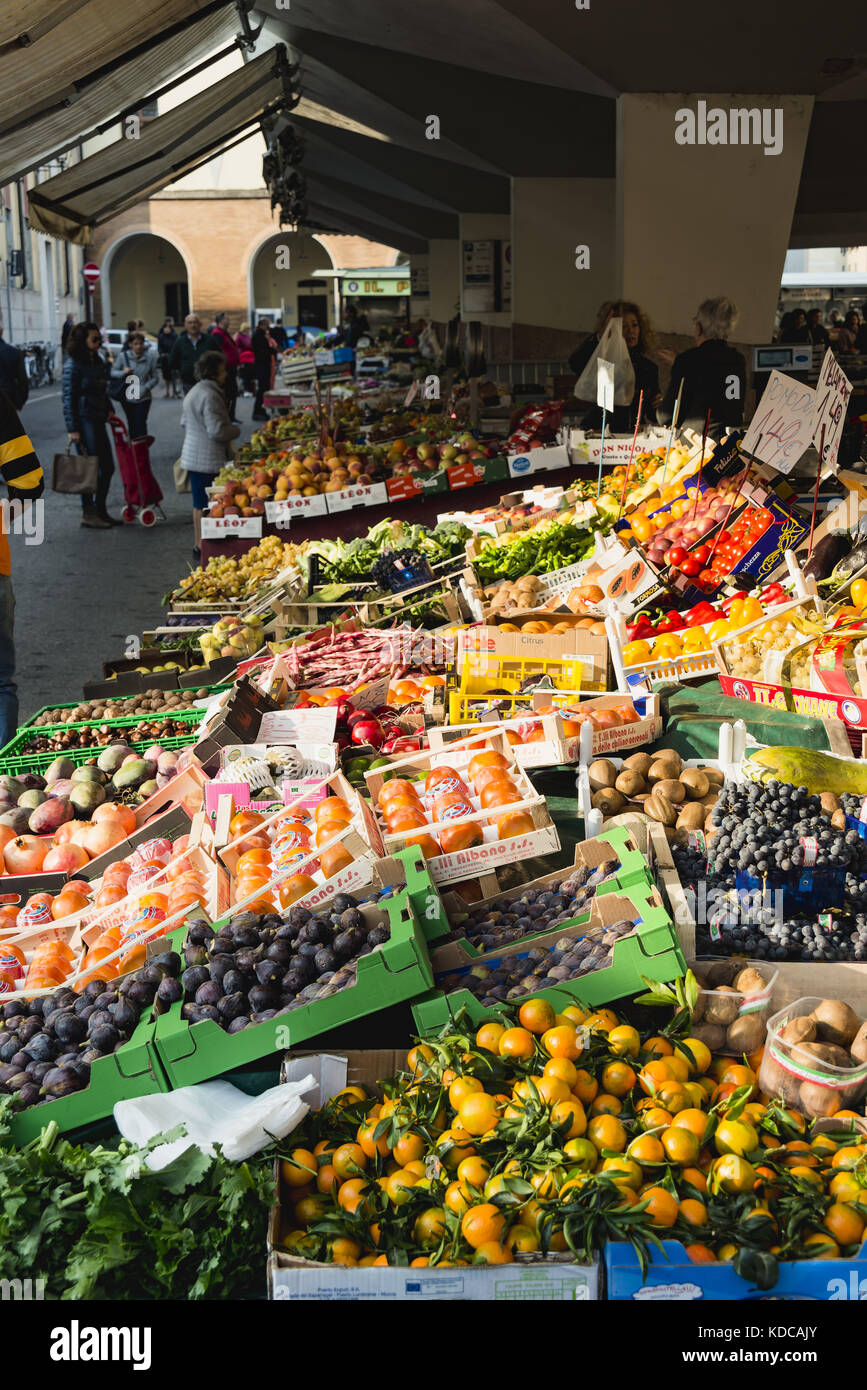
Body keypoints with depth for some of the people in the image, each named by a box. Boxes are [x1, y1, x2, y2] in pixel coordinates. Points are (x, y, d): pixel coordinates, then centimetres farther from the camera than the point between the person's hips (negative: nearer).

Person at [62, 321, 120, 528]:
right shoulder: (73, 364, -11)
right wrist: (73, 429, -16)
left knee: (107, 467, 10)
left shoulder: (97, 361, 13)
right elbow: (68, 398, -13)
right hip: (84, 420, -8)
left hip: (98, 420, 8)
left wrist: (108, 410, 8)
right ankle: (88, 513, 5)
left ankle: (101, 511, 19)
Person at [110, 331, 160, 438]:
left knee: (140, 424, -12)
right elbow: (113, 372, 2)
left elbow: (155, 377, -2)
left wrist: (144, 388, -15)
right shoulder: (123, 356, -5)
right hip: (127, 397, 2)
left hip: (143, 398, -2)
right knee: (131, 424, 13)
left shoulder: (150, 357, -7)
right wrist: (123, 372, -19)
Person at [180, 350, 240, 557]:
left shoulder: (193, 392, 15)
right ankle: (202, 546, 0)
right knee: (205, 506, -4)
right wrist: (236, 430, -5)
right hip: (208, 461, -10)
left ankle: (200, 545, 23)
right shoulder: (209, 395, -19)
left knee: (199, 504, 16)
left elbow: (184, 422, 24)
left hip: (193, 458, 10)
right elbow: (217, 431, -23)